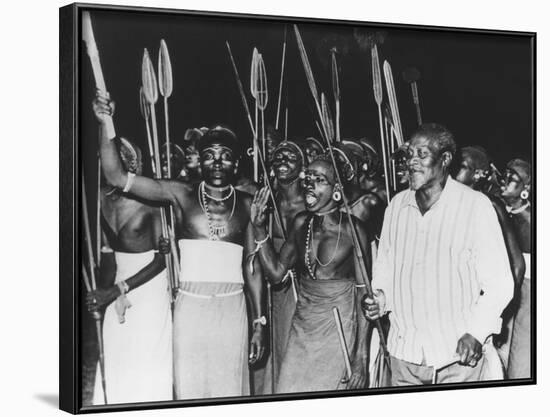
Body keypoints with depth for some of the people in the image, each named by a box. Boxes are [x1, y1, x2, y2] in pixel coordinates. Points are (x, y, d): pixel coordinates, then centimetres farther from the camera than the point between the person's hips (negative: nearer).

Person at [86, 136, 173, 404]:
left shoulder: (148, 199, -16)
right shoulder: (105, 198, 1)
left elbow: (163, 257, -15)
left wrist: (118, 289, -18)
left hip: (150, 286, -6)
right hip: (120, 288, 6)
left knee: (148, 362, -2)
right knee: (115, 359, 7)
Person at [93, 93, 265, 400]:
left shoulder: (246, 204, 7)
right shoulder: (181, 195, 2)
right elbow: (117, 177, -7)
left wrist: (259, 322, 7)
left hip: (232, 308, 1)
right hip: (190, 305, -1)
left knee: (230, 388, 5)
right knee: (189, 387, 0)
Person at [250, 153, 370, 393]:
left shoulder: (351, 229, -10)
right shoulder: (300, 224, 4)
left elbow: (363, 294, -9)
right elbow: (276, 273, 9)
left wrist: (361, 357, -13)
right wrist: (259, 229, -3)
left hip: (339, 333, -4)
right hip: (302, 330, 4)